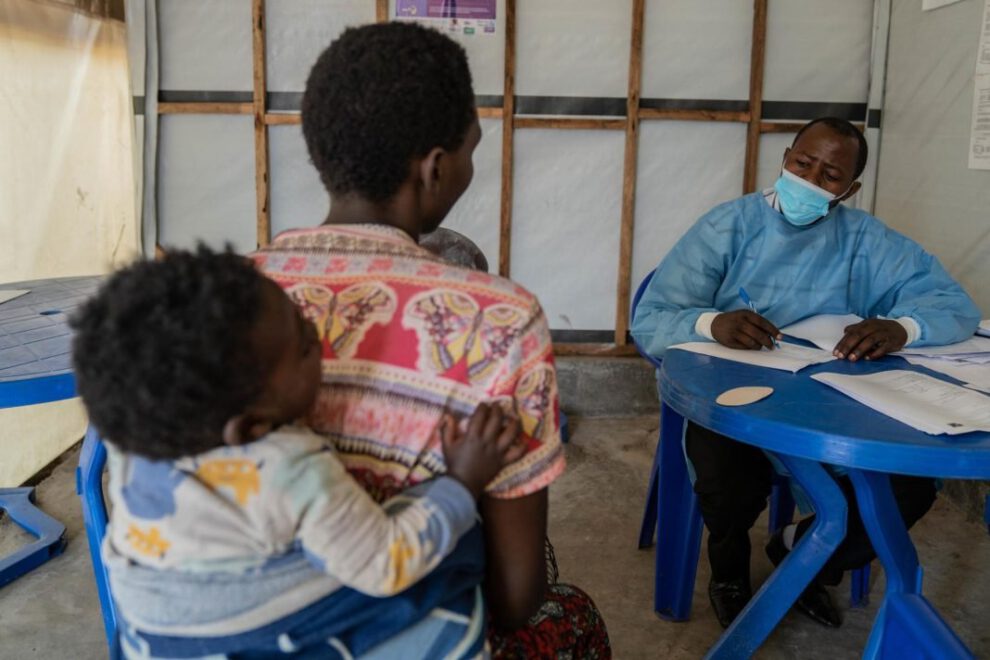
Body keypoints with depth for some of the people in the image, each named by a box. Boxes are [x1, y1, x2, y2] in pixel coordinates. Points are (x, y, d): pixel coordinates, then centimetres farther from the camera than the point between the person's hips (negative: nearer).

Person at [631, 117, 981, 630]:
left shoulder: (865, 241, 2)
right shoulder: (727, 226, -6)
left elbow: (955, 303, -3)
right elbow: (649, 322, -13)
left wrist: (901, 327, -27)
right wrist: (712, 323, -37)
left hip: (829, 406, 4)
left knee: (912, 486, -15)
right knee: (731, 489, -32)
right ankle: (729, 573, 9)